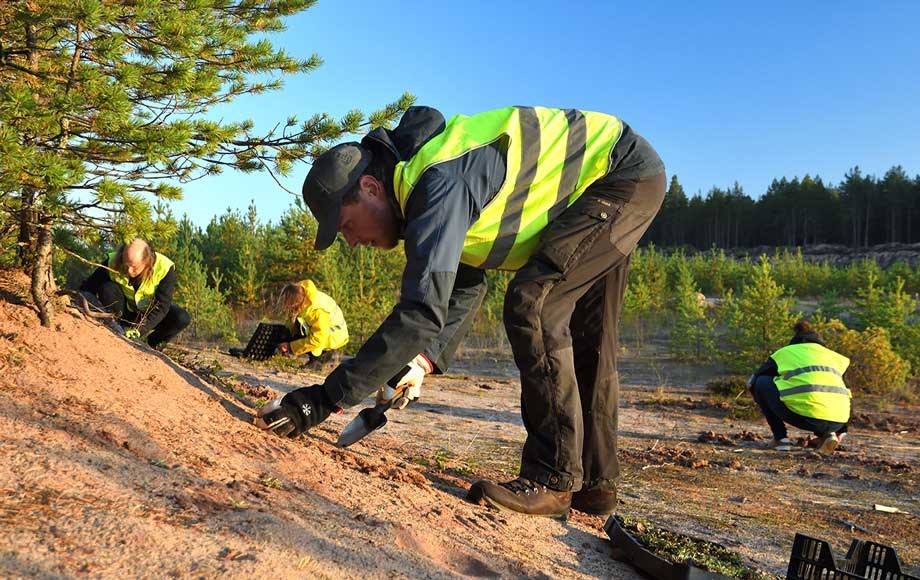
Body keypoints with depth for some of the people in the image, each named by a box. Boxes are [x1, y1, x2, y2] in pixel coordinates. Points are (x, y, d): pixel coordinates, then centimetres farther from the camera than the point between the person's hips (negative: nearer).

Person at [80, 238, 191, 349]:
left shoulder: (165, 269, -28)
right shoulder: (114, 262, -23)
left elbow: (161, 306, -29)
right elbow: (88, 287, -17)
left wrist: (139, 330, -38)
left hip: (150, 313, -1)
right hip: (125, 310, 1)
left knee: (182, 318, -29)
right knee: (106, 289, -28)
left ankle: (155, 343, 0)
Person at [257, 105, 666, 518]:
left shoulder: (439, 185, -30)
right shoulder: (418, 185, 2)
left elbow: (424, 311, -38)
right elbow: (465, 287, 6)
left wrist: (327, 397, -36)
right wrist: (425, 360, -9)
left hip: (626, 174, -10)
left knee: (532, 308, -20)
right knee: (582, 336, 10)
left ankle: (552, 480, -12)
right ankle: (595, 482, 19)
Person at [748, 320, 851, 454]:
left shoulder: (784, 352, 23)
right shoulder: (833, 355, 29)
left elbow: (752, 381, 32)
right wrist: (840, 430, 48)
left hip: (805, 416, -4)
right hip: (837, 421, 4)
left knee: (761, 382, 18)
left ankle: (781, 438, 12)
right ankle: (827, 434, 13)